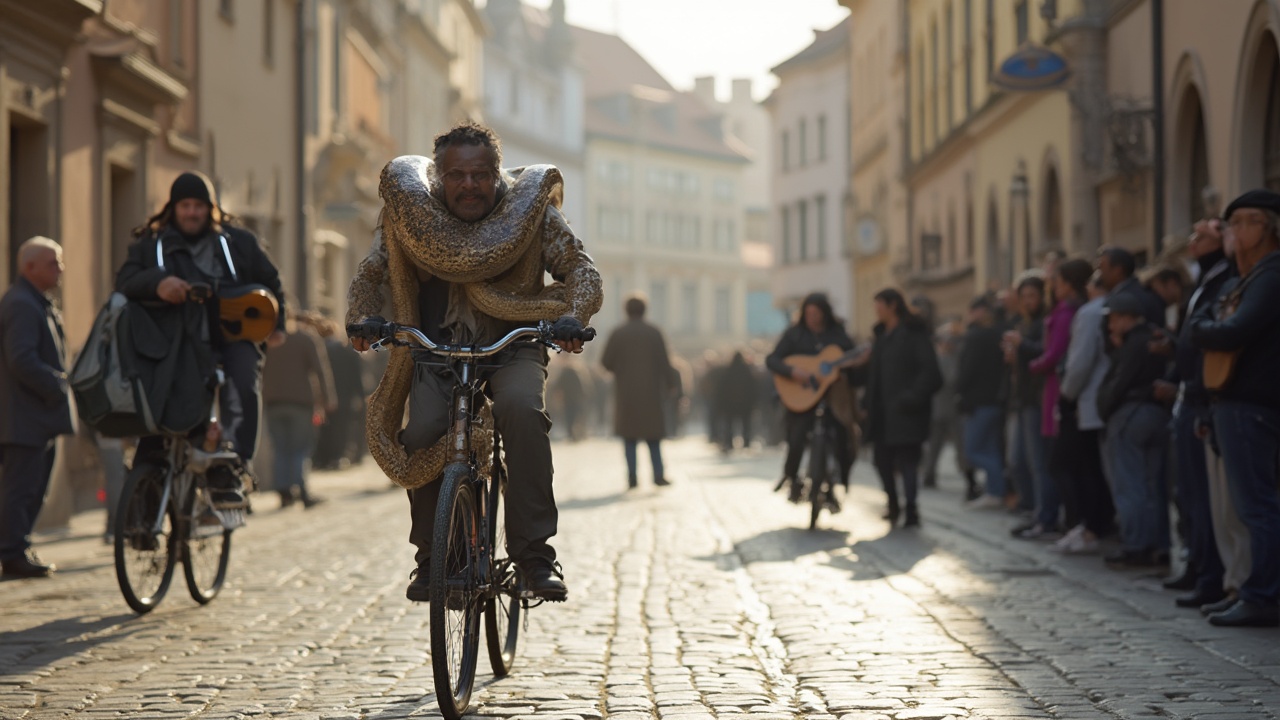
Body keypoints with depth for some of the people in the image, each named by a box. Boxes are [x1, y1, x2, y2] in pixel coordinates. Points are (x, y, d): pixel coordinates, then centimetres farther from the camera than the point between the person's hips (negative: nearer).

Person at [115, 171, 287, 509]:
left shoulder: (238, 243, 18)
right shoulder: (152, 245, 14)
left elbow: (270, 284, 24)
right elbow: (125, 281, -2)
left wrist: (275, 324, 11)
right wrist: (157, 283, -23)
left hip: (233, 336, 0)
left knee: (243, 387, -28)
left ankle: (228, 472, -33)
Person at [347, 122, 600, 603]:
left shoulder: (530, 211, -4)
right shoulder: (411, 214, -1)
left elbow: (579, 269, -3)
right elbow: (370, 274, 5)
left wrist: (572, 317, -24)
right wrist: (361, 318, -16)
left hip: (512, 349, -1)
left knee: (522, 407, -34)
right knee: (421, 434, -26)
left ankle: (534, 555, -28)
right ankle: (430, 558, -1)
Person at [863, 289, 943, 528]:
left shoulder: (913, 333, -8)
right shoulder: (882, 335, 17)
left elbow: (930, 371, -15)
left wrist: (912, 398, -20)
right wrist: (868, 400, 11)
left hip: (904, 411, -8)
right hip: (882, 411, 8)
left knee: (906, 459, -8)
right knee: (883, 460, 11)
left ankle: (911, 511, -8)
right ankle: (893, 506, 24)